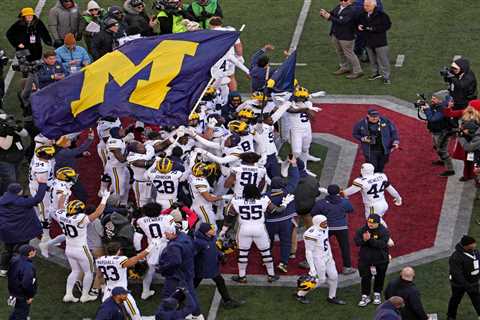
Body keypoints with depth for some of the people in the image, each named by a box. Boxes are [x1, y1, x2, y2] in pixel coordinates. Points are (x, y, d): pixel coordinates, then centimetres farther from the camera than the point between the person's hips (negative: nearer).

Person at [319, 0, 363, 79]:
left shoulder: (351, 11, -23)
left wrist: (330, 17, -34)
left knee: (349, 53, 1)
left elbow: (341, 21, -31)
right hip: (336, 34, 9)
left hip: (346, 36, -8)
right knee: (339, 52, 21)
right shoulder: (338, 7, 3)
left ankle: (357, 71, 13)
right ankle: (345, 68, 40)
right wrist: (324, 14, -17)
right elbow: (331, 14, 6)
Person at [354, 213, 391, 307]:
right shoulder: (362, 230, -5)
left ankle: (377, 294, 33)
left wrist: (370, 240, -35)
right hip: (365, 259, 1)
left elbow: (381, 244, -27)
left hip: (380, 260, -1)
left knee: (379, 278, 13)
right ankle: (365, 296, 10)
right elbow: (356, 241, -10)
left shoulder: (384, 231, -15)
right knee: (365, 277, -1)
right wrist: (364, 240, -31)